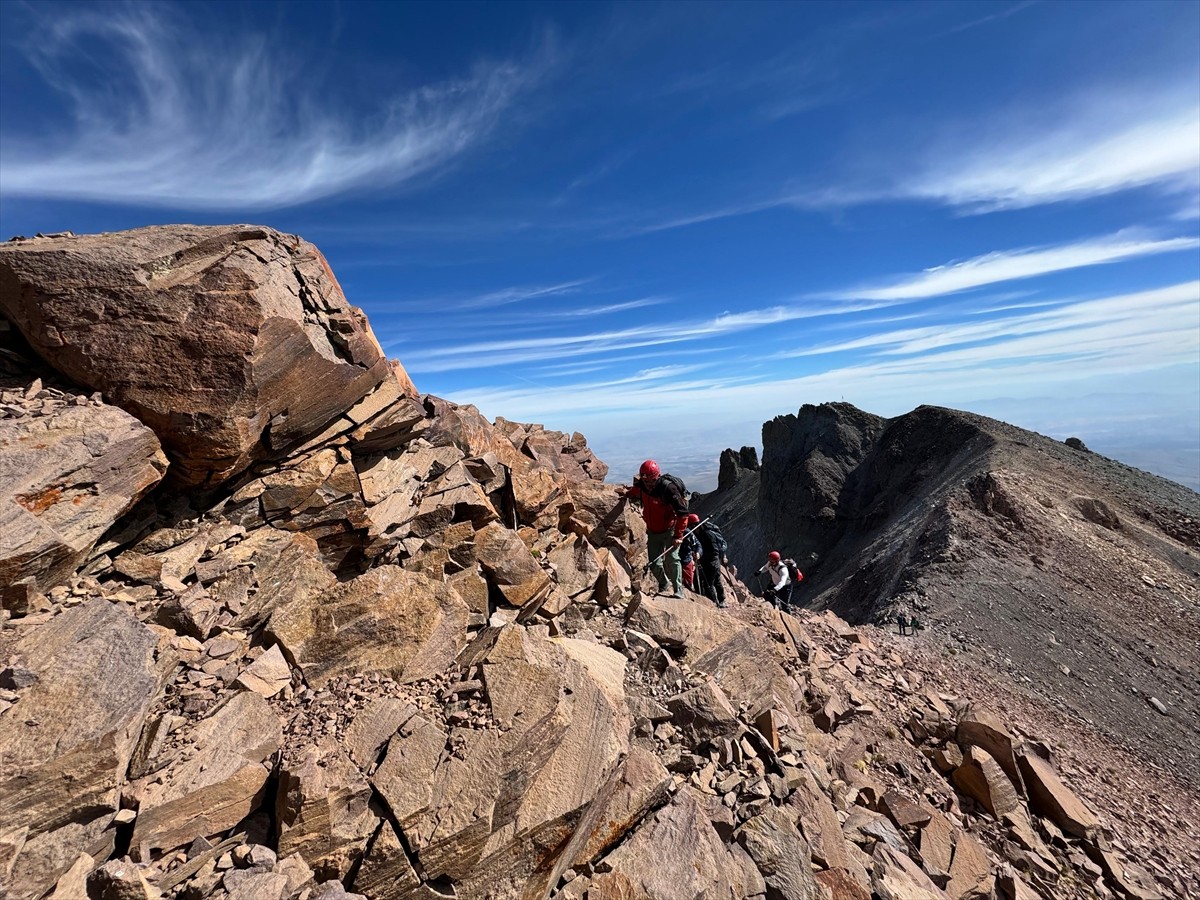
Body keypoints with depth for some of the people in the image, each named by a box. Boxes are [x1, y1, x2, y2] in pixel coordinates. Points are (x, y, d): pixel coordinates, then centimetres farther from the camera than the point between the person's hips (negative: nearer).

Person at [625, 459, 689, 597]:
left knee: (672, 559, -16)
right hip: (653, 532, 5)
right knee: (654, 564, 5)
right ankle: (664, 584, 32)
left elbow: (682, 513, -24)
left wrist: (678, 535, -24)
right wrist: (625, 494, 8)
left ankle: (678, 590, -2)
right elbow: (633, 493, 23)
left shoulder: (668, 488, -27)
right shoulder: (641, 487, -9)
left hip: (670, 530, -5)